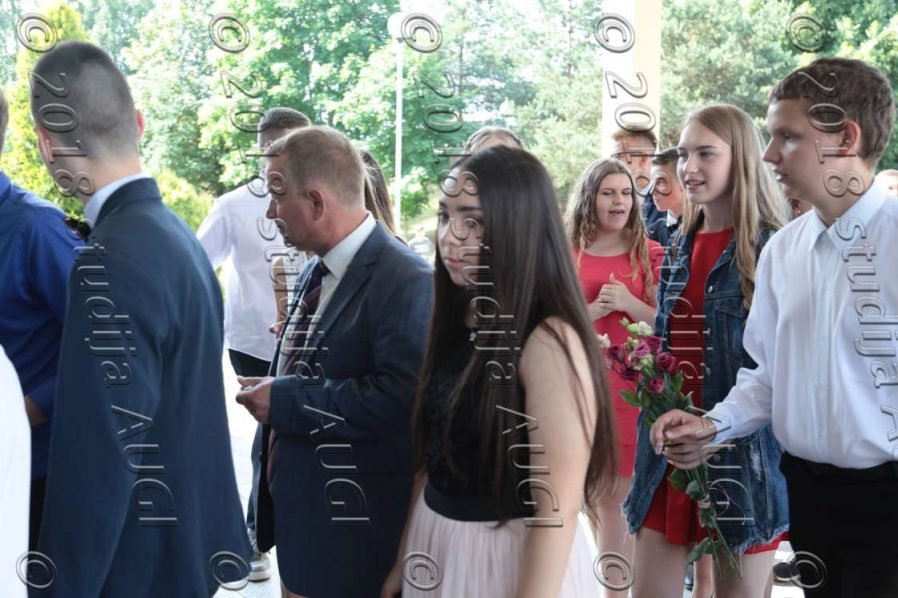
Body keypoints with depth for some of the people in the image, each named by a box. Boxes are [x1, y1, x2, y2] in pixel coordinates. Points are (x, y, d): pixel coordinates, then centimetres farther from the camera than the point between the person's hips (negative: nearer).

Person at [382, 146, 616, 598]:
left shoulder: (549, 341, -21)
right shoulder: (456, 323, 2)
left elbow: (556, 511, -21)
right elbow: (432, 456, 10)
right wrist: (402, 562, 13)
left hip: (514, 555, -7)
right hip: (436, 548, 7)